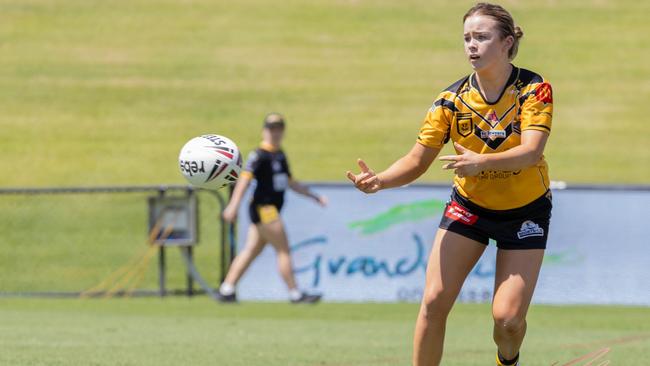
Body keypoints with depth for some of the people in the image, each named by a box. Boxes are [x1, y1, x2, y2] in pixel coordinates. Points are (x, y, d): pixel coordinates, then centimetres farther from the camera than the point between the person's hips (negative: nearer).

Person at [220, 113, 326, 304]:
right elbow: (245, 178, -21)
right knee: (283, 250, -6)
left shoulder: (280, 155, 17)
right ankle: (295, 294, -2)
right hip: (263, 208, -9)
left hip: (271, 209, 9)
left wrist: (314, 196, 26)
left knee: (251, 251, 8)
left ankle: (226, 290, 9)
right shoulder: (260, 155, -10)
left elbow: (291, 183, 27)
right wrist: (234, 205, -32)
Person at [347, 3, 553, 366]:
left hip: (526, 210, -2)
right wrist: (380, 180, -32)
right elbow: (417, 160, -11)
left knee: (508, 318, -9)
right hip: (469, 206, 2)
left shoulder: (534, 90, -18)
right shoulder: (452, 99, -11)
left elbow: (531, 151, -31)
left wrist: (482, 162, -49)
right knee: (434, 301, -13)